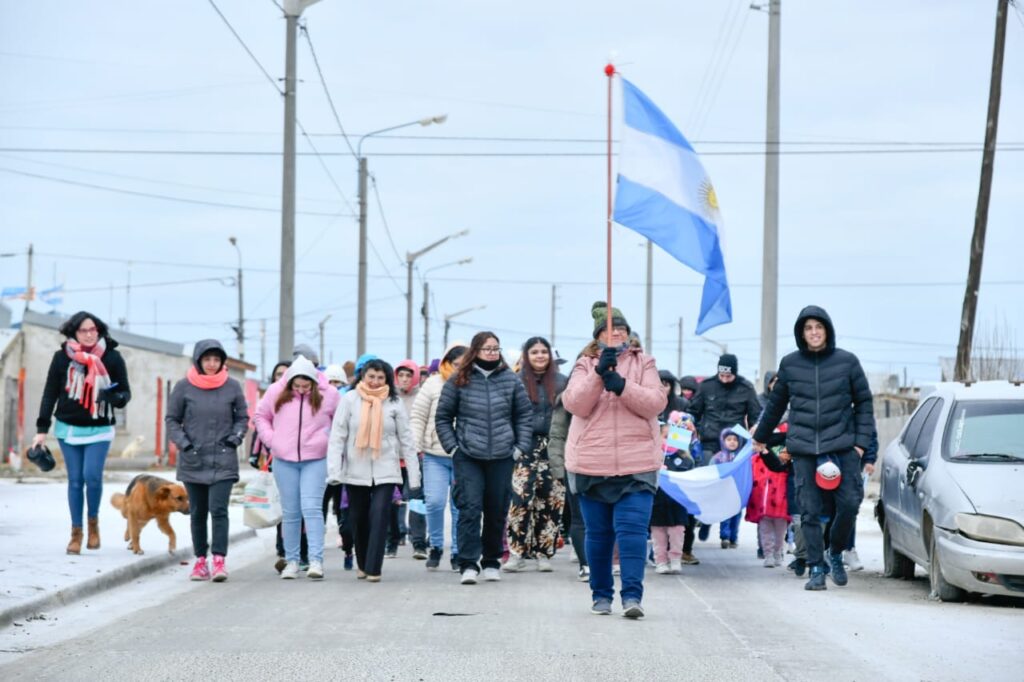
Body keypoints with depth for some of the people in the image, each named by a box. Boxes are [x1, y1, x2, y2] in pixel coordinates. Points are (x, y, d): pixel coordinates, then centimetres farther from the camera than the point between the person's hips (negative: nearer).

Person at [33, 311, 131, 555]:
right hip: (68, 428, 1)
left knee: (92, 476, -13)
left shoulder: (112, 357, -4)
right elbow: (50, 393, 2)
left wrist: (116, 398, -22)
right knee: (75, 480, 4)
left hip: (99, 429, -1)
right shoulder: (61, 357, -2)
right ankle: (76, 532, 13)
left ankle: (93, 522, 12)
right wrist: (42, 428, -1)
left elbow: (125, 391, 2)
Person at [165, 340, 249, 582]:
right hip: (193, 461, 1)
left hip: (223, 461, -1)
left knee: (218, 509, -12)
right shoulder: (184, 387, 0)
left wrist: (235, 438, -2)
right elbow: (171, 419, 7)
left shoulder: (232, 387, 2)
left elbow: (243, 417, 13)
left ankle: (219, 560, -11)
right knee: (197, 513, 8)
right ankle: (200, 560, 17)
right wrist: (183, 443, -5)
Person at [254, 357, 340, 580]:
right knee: (290, 513, 7)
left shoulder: (328, 395, -4)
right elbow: (260, 416, 14)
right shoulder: (276, 392, 0)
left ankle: (316, 561, -13)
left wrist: (330, 441, -1)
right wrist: (271, 439, 2)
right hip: (284, 461, 2)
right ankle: (291, 561, 16)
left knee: (312, 509, -12)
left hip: (315, 461, -2)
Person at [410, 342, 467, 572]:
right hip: (436, 455, 0)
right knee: (434, 502, -8)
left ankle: (458, 553, 13)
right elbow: (418, 417, 4)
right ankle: (436, 546, 13)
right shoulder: (433, 385, 3)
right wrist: (414, 447, -3)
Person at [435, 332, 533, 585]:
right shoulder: (459, 381, 2)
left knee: (497, 512, 7)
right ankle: (468, 564, -10)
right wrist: (452, 447, 0)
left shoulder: (511, 380, 6)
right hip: (467, 457, -2)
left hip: (502, 458, 2)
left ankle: (492, 562, 21)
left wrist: (520, 447, 5)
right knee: (470, 508, -11)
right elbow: (443, 417, 8)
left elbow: (525, 415, 12)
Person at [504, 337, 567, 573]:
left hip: (553, 448, 2)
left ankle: (543, 553, 10)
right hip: (526, 447, -2)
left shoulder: (561, 382, 10)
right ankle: (517, 553, -11)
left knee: (550, 501, 1)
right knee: (521, 497, -14)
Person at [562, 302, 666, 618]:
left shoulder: (643, 363, 9)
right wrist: (598, 373, -20)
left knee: (632, 530, -12)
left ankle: (632, 595, -14)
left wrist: (622, 385, -19)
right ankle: (601, 594, 19)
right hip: (591, 464, 1)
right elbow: (574, 404, -7)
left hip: (636, 464, -1)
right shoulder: (585, 365, 9)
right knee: (598, 533, 8)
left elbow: (656, 402, -5)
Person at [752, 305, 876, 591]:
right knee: (809, 511, -1)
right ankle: (816, 568, 7)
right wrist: (761, 436, 29)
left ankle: (835, 552, 16)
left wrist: (862, 442, 1)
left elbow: (864, 403, 9)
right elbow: (776, 404, 20)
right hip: (803, 449, 1)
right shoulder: (790, 364, 6)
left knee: (849, 503, -8)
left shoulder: (847, 361, 2)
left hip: (842, 445, -1)